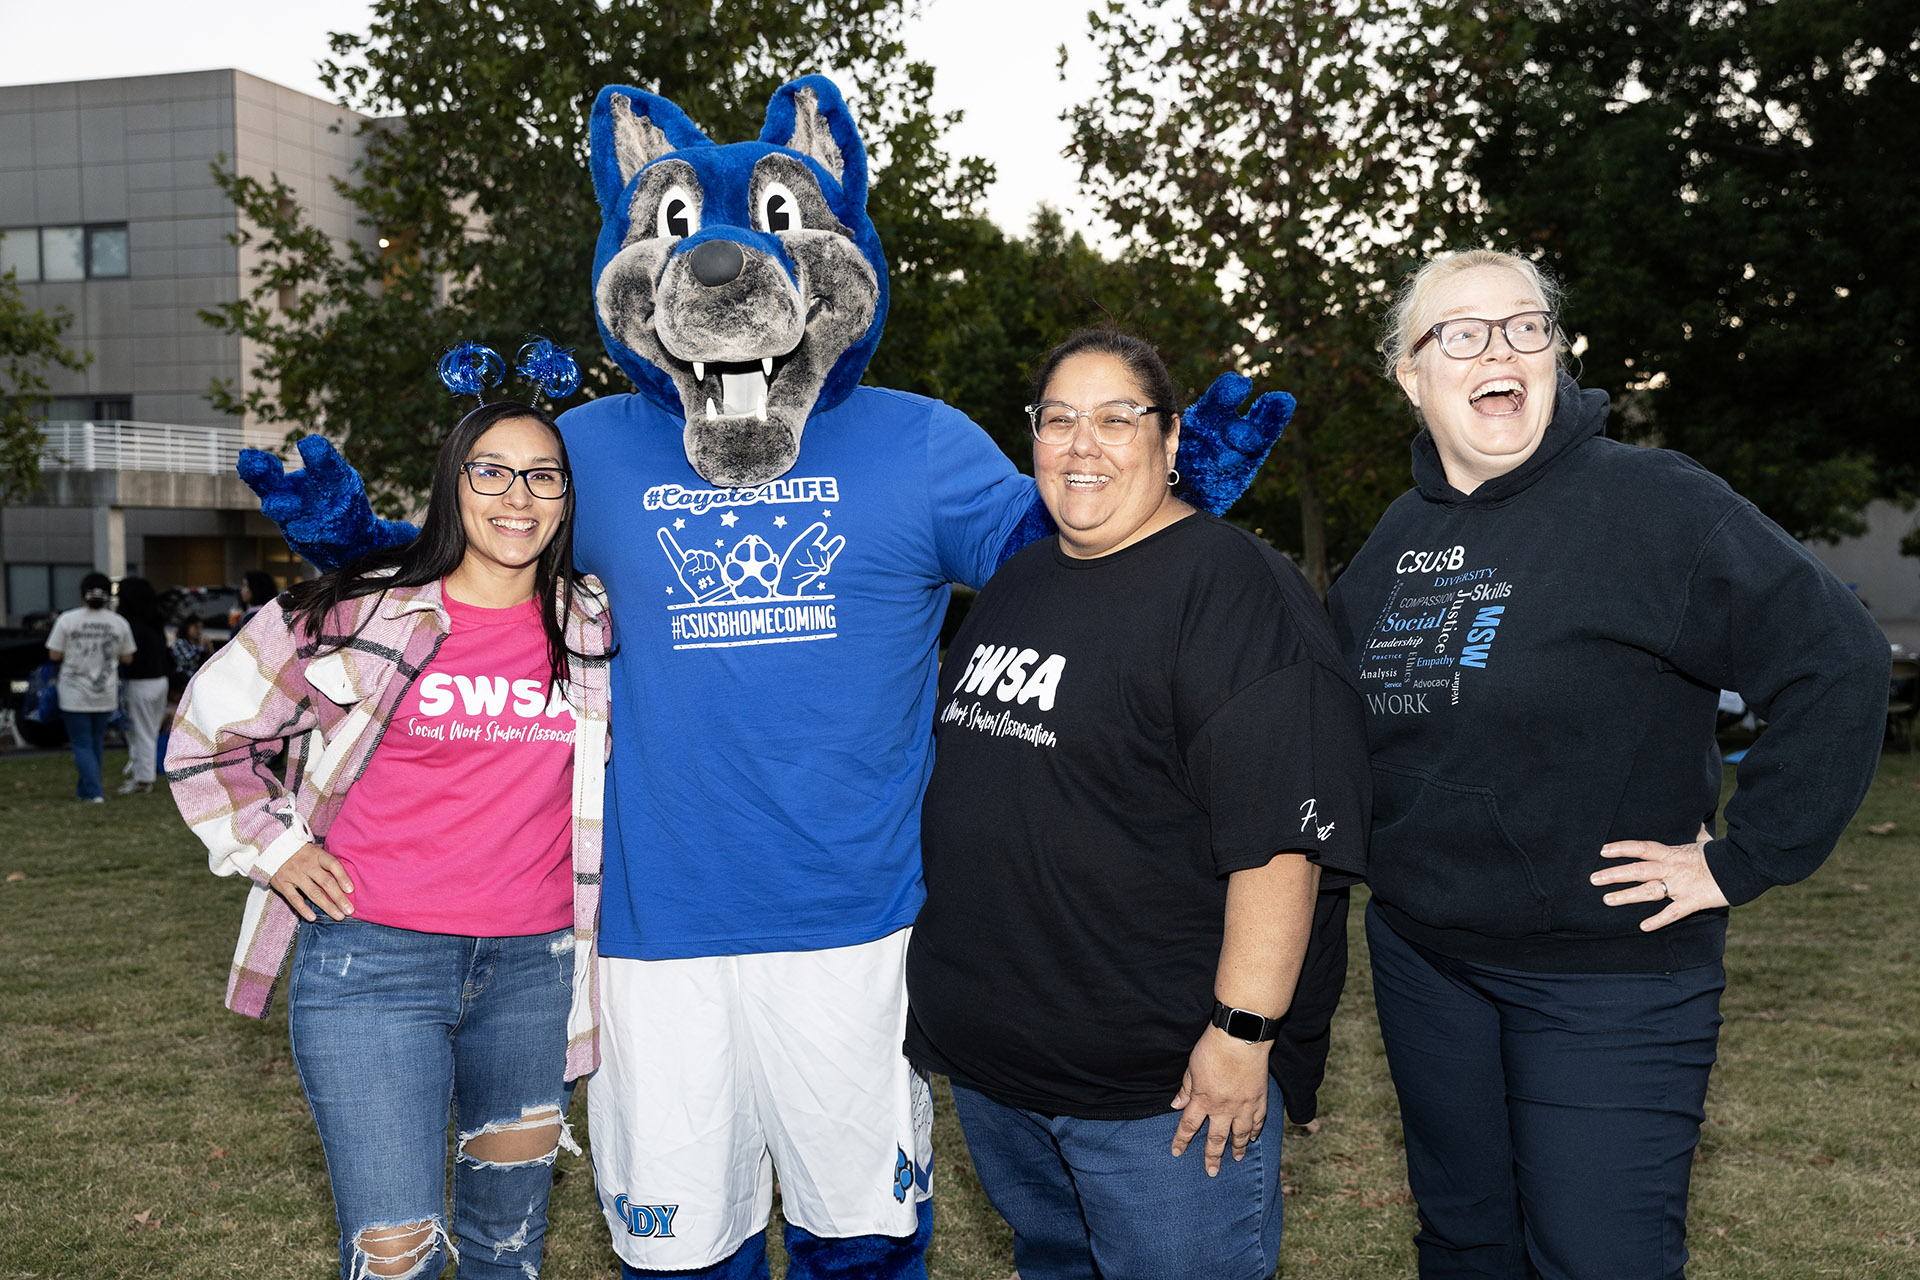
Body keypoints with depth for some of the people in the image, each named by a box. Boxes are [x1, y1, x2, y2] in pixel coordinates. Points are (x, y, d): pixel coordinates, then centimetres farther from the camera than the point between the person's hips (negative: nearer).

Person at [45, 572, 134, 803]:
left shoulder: (67, 620, -11)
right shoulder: (119, 623, -4)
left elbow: (54, 655, -7)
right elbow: (127, 658, 2)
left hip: (75, 695, -3)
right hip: (106, 695, 3)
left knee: (82, 745, 4)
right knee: (97, 741, 18)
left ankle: (94, 793, -5)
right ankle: (86, 789, 26)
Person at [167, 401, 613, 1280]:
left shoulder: (595, 633, 4)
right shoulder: (360, 616, -6)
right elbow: (208, 728, 6)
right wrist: (272, 845, -1)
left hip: (535, 966, 4)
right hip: (374, 960, -3)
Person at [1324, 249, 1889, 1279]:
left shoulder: (1652, 501, -14)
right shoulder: (1398, 538, 7)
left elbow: (1837, 664, -18)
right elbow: (1342, 717, 22)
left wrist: (1740, 864, -16)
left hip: (1608, 972, -5)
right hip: (1421, 955, 6)